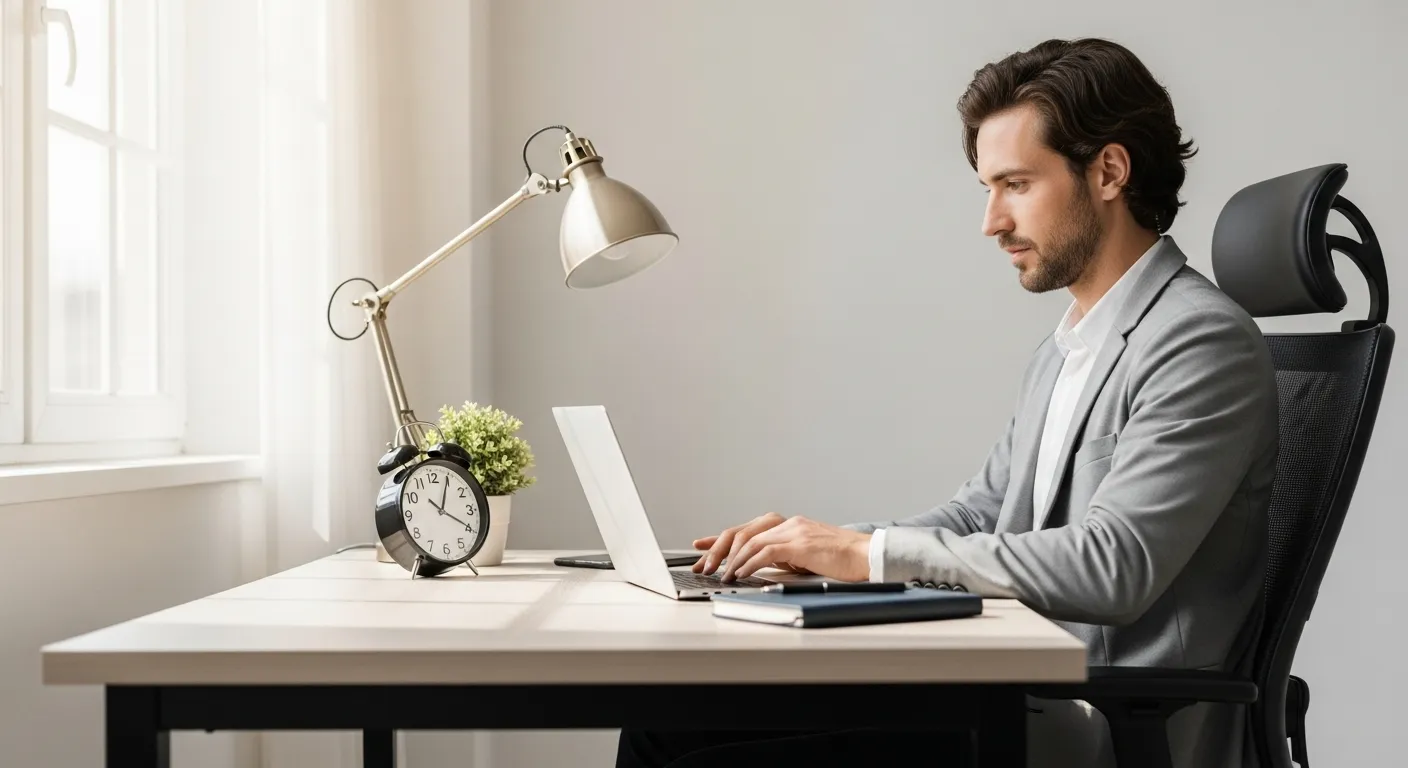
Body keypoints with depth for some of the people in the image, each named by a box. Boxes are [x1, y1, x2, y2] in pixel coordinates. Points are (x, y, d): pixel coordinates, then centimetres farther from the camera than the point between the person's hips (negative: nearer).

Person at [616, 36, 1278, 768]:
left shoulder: (1204, 343, -13)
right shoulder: (1061, 350, 17)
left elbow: (1113, 565, -23)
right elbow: (976, 517, 17)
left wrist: (870, 553, -19)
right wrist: (821, 544, -1)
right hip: (1026, 699, 8)